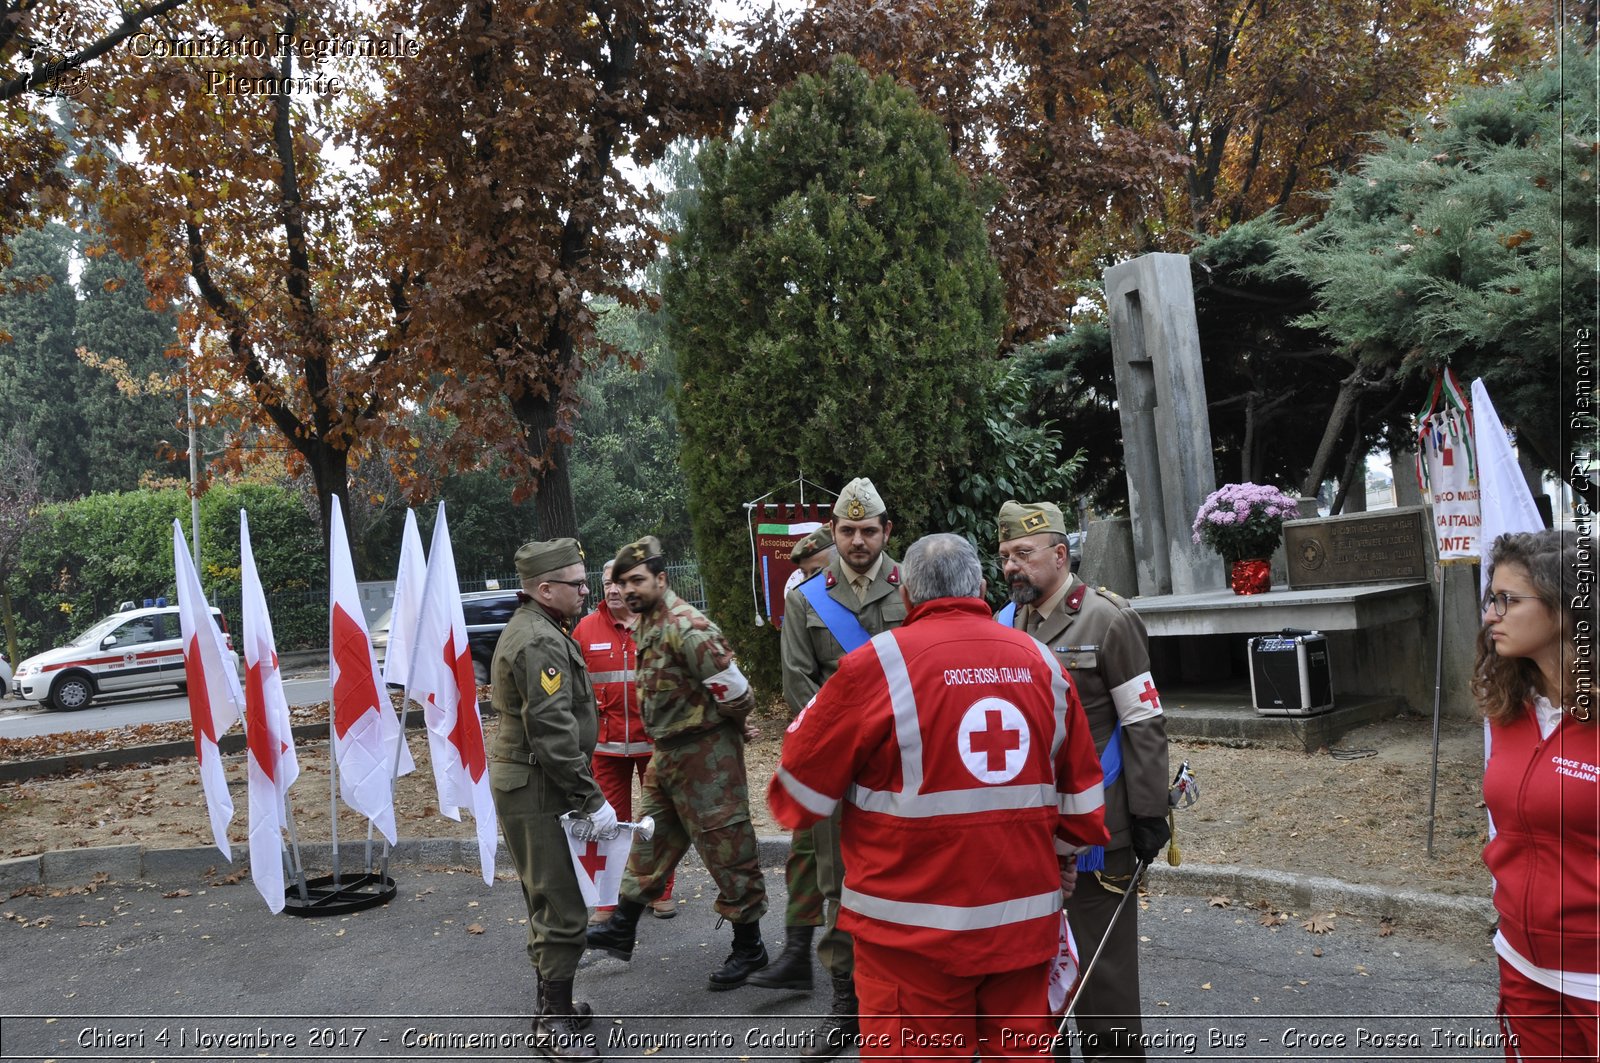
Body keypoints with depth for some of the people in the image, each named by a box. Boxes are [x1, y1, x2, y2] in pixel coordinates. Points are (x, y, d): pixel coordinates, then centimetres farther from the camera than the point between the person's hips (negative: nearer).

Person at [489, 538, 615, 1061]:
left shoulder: (530, 629, 14)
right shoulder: (541, 642, -20)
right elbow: (554, 734, -26)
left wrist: (582, 793, 22)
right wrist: (592, 799, -21)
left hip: (524, 784, 11)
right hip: (538, 789, -11)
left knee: (549, 902, 20)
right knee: (562, 909, -4)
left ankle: (552, 1007, 32)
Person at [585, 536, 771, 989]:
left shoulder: (686, 627, -23)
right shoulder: (650, 624, 8)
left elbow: (732, 688, -22)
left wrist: (730, 727, -4)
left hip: (706, 756, -10)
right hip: (669, 753, 10)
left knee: (726, 849, 1)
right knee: (651, 840, 20)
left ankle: (748, 947, 15)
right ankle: (622, 930, 33)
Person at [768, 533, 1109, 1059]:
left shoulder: (877, 664, -10)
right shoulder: (1040, 662, 4)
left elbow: (804, 792, -5)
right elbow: (1080, 788, 11)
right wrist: (1063, 856, 27)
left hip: (915, 925, -4)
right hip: (1025, 917, 5)